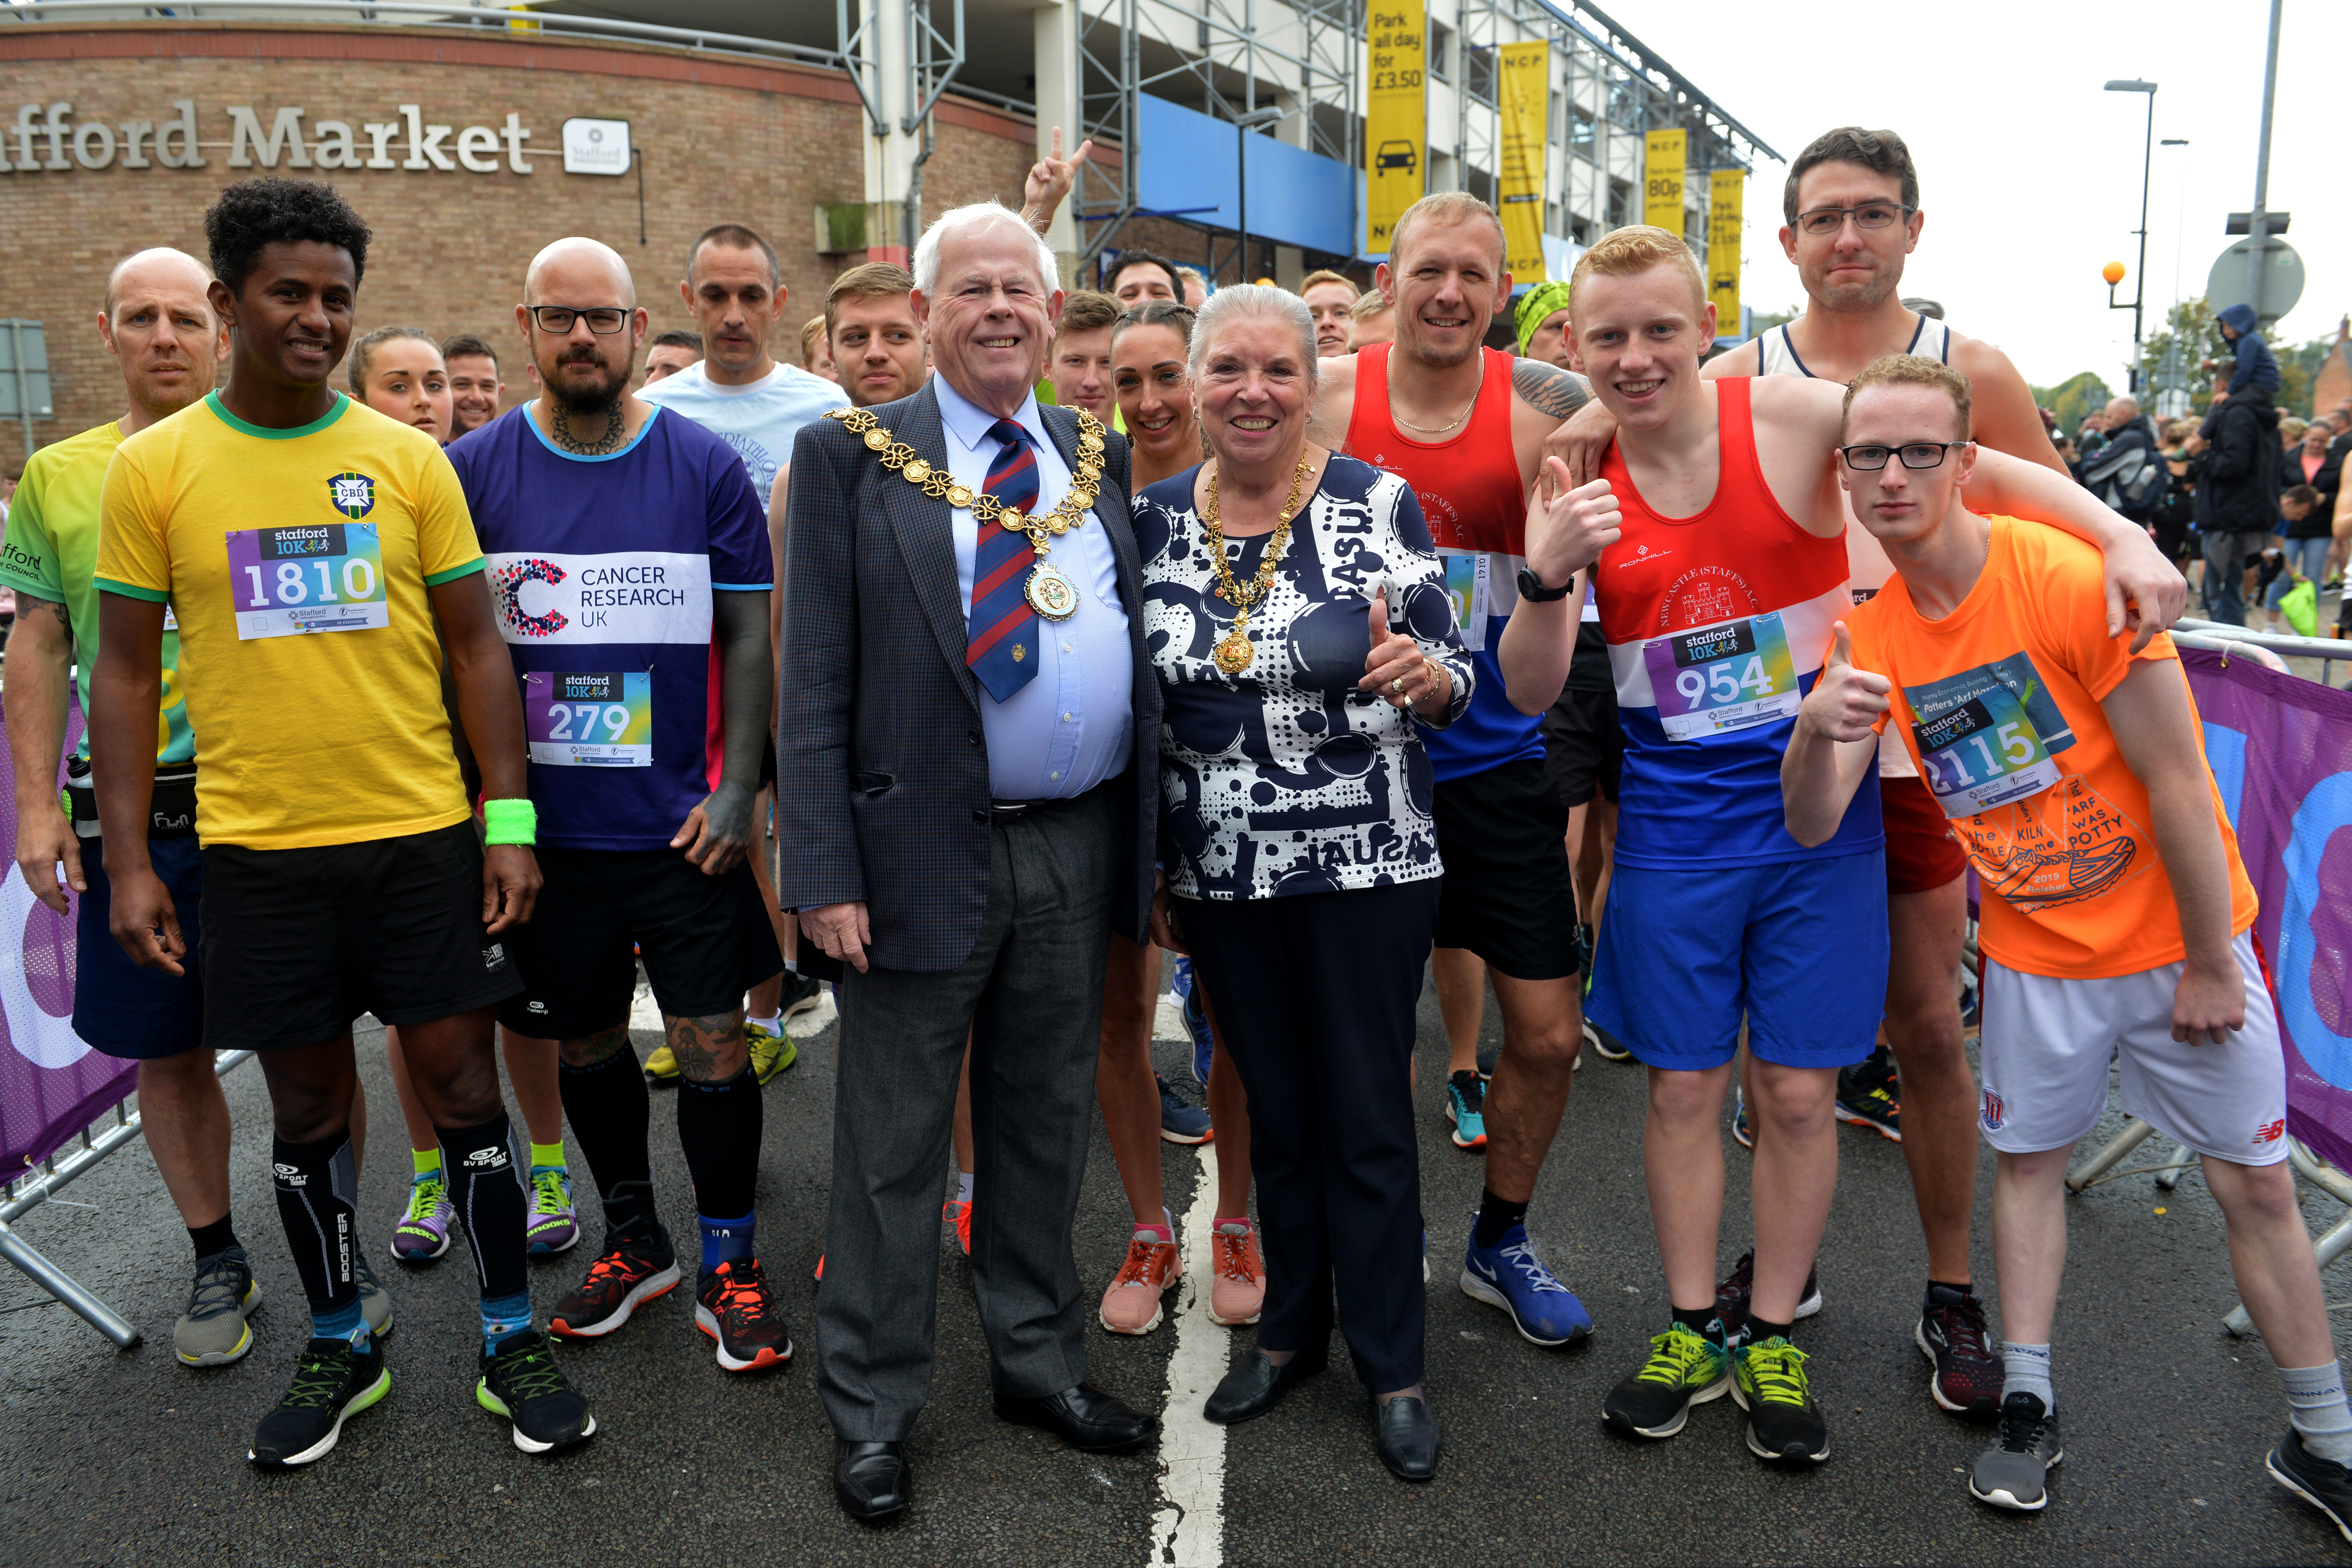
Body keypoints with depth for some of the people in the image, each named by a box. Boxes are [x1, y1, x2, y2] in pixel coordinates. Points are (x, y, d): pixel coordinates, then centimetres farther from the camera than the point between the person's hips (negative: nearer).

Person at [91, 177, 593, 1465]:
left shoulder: (409, 458, 1)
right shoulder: (153, 468, 1)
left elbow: (475, 645, 3)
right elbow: (126, 670, 4)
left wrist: (510, 821, -3)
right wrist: (128, 862, -1)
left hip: (421, 836, 0)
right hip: (258, 849, 1)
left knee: (460, 1080, 6)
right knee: (307, 1102, 12)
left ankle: (510, 1338, 22)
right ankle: (338, 1346, 31)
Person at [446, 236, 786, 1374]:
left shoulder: (705, 466, -1)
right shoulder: (475, 471, 1)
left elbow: (749, 637, 0)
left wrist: (737, 790, -9)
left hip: (683, 822, -2)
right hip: (546, 824, 2)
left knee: (711, 1042, 1)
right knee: (587, 1042, 14)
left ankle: (730, 1267, 19)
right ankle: (635, 1243, 35)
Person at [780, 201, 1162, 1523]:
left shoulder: (1100, 457, 11)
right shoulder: (853, 458, -2)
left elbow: (1142, 651, 13)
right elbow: (814, 683, -6)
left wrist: (1153, 841, 7)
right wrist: (826, 869, -13)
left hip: (1080, 845, 4)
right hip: (925, 849, -4)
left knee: (1048, 1126, 17)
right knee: (896, 1142, 8)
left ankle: (1041, 1361, 35)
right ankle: (874, 1407, 24)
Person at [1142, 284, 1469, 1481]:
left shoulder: (1378, 504, -7)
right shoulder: (1155, 519, 3)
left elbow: (1449, 682, -4)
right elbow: (1145, 704, 10)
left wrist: (1420, 676, -28)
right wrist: (1149, 868, 9)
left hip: (1366, 866, -3)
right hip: (1220, 877, 3)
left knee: (1369, 1116, 6)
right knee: (1275, 1109, 16)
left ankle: (1391, 1368, 23)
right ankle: (1291, 1329, 36)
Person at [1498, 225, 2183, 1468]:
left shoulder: (1792, 415, -10)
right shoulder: (1578, 482, -4)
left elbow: (1991, 474, -2)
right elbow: (1532, 691, -6)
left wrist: (2125, 538, -16)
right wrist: (1546, 578, -24)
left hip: (1817, 806, -1)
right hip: (1674, 818, 1)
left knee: (1797, 1088, 6)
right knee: (1683, 1084, 9)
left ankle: (1769, 1334, 25)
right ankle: (1692, 1326, 27)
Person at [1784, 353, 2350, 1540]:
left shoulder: (2071, 580, -22)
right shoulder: (1869, 633, -6)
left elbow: (2176, 782, -17)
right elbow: (1813, 828, -9)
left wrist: (2209, 965, -12)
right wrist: (1815, 729, -31)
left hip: (2180, 939, -4)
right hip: (2034, 951, 4)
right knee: (2026, 1162, 12)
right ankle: (2028, 1410, 28)